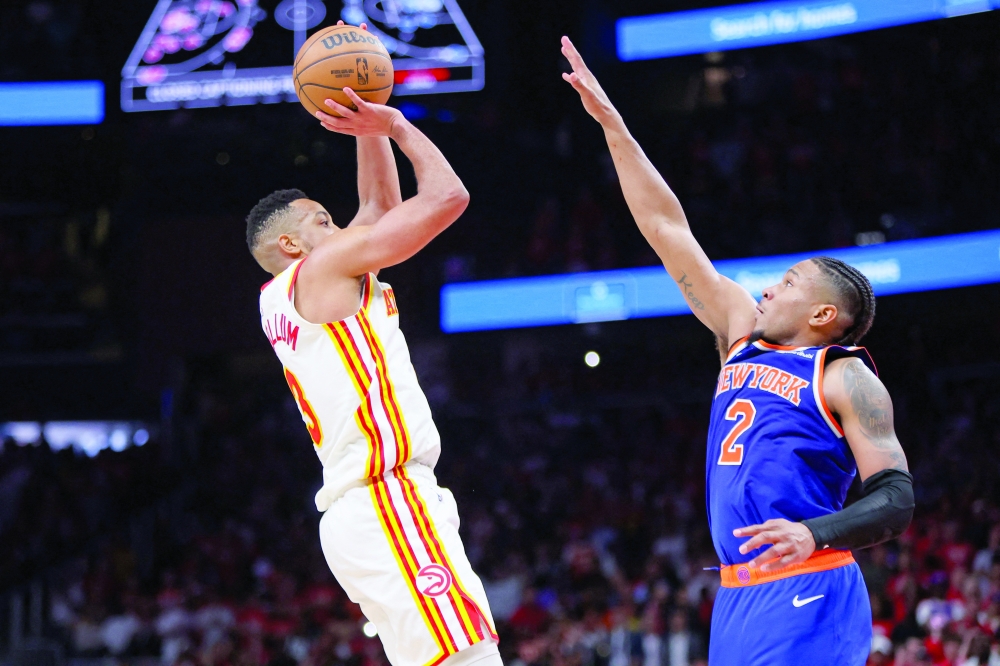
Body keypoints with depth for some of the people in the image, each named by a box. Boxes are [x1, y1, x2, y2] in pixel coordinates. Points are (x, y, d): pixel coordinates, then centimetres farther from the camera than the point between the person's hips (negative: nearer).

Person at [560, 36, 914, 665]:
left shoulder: (847, 379, -2)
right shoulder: (744, 332, 17)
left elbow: (895, 502, -9)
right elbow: (667, 228, 18)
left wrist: (814, 534, -27)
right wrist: (611, 124, 19)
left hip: (807, 598, -7)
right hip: (739, 595, 7)